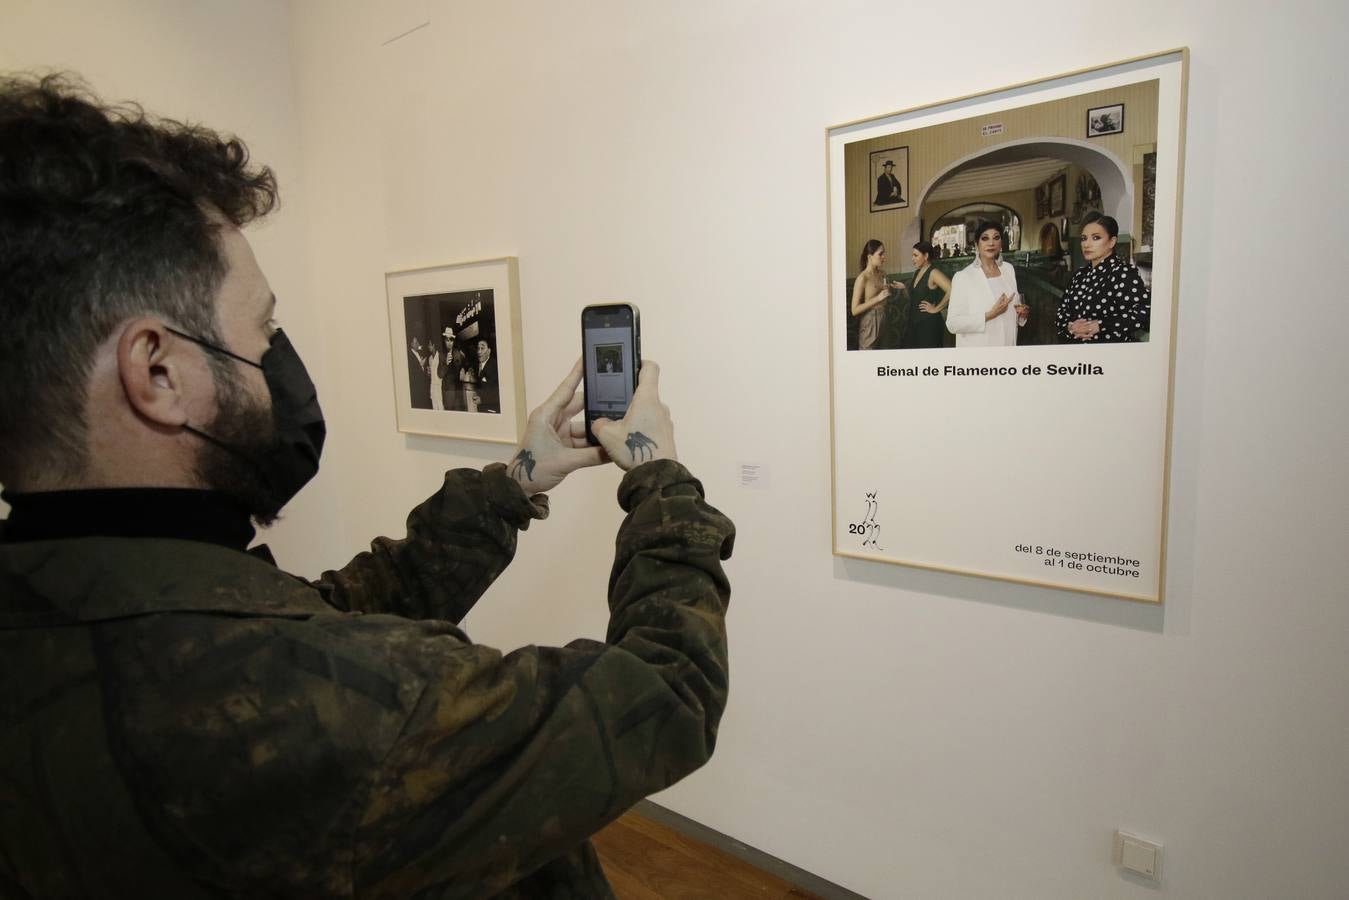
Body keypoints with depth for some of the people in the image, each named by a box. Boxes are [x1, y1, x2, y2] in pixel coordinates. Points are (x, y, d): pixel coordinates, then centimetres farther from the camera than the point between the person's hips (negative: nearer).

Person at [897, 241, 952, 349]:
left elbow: (951, 290, -28)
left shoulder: (933, 273, -13)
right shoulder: (917, 272, 13)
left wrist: (936, 309, -19)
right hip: (914, 323, 9)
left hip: (929, 324, -8)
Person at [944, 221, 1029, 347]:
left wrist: (1022, 313, -6)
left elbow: (1012, 309, 15)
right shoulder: (962, 276, -14)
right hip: (977, 352, -5)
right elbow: (952, 324, -20)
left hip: (1008, 346, 5)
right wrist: (990, 315, -26)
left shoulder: (1008, 269, 3)